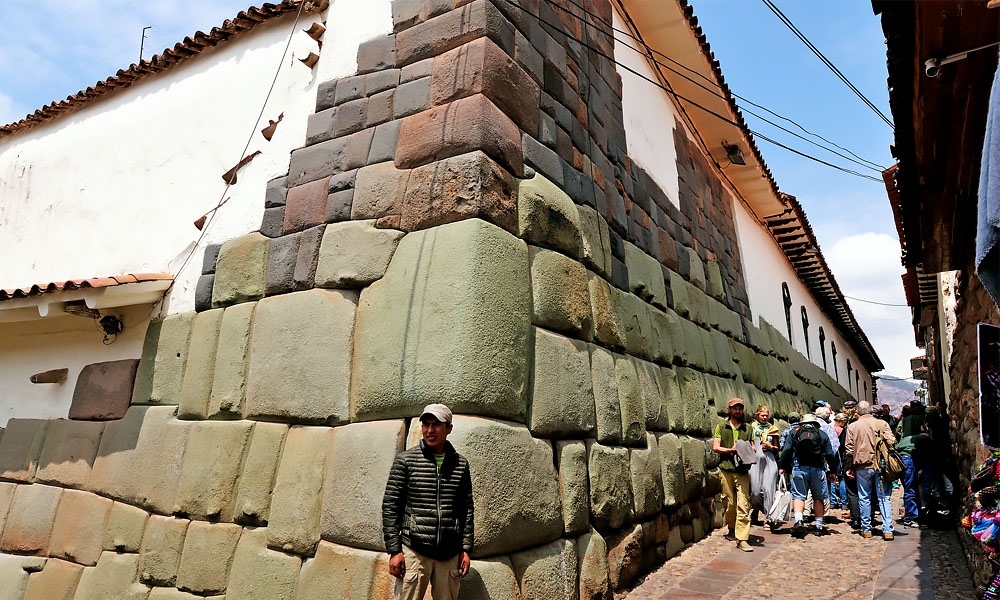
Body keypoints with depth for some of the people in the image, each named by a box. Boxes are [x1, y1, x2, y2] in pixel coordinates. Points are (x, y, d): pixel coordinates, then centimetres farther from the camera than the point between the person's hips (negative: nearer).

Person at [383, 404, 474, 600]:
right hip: (414, 552, -2)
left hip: (450, 555, 3)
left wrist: (466, 549, 7)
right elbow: (390, 506, -2)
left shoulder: (461, 464, 7)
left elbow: (467, 510, 11)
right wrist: (394, 550, -6)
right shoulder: (405, 460, -1)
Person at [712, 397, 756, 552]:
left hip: (742, 470, 1)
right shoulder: (721, 427, 10)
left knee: (743, 504, -7)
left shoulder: (748, 429, 17)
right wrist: (730, 450, -13)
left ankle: (742, 539, -6)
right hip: (726, 469, -1)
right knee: (729, 503, 5)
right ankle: (732, 529, 27)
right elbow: (715, 447, 3)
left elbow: (753, 447, 17)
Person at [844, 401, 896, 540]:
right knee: (884, 498, 6)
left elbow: (849, 449, 2)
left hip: (863, 467, 0)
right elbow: (891, 442, -4)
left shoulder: (852, 426, 1)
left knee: (864, 498, 9)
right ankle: (887, 530, 3)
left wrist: (850, 467, 11)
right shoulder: (882, 423, 0)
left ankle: (866, 529, 13)